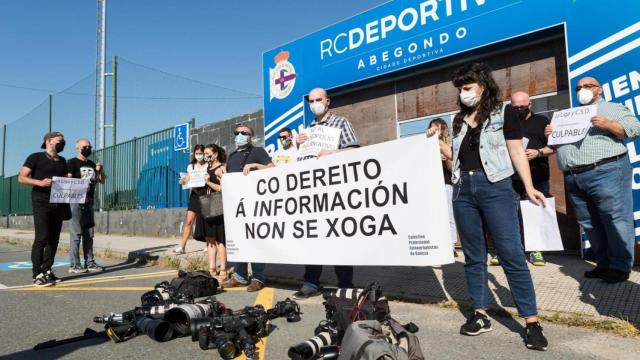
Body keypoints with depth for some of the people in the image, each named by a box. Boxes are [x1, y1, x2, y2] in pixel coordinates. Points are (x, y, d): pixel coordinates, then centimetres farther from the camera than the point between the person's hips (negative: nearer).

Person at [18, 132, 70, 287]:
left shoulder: (62, 161, 18)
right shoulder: (35, 157, 0)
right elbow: (21, 178, -6)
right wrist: (40, 182, -23)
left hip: (58, 203, 6)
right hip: (41, 202, -6)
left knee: (54, 238, 6)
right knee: (42, 237, -12)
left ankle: (47, 270, 15)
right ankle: (37, 275, -7)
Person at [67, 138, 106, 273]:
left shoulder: (92, 164, 17)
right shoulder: (71, 163, -3)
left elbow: (102, 181, 19)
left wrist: (100, 170, 1)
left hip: (89, 202, 7)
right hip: (75, 202, -7)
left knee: (89, 234, 9)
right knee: (76, 234, -7)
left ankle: (89, 263, 15)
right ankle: (74, 265, -3)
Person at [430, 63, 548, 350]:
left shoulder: (504, 113, 1)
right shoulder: (460, 119, 15)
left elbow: (517, 152, -4)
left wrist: (529, 187, -10)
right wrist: (437, 143, 8)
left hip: (495, 187, -5)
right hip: (463, 189, 5)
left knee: (511, 253, -7)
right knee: (473, 255, 9)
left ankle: (531, 321, 3)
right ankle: (480, 315, 19)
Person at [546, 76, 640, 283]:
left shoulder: (612, 109, 9)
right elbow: (560, 142, 29)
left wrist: (608, 125, -14)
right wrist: (552, 135, 8)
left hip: (606, 172, -6)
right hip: (573, 178, 6)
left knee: (615, 220, -5)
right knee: (590, 223, 9)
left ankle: (620, 266, 4)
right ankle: (604, 263, 19)